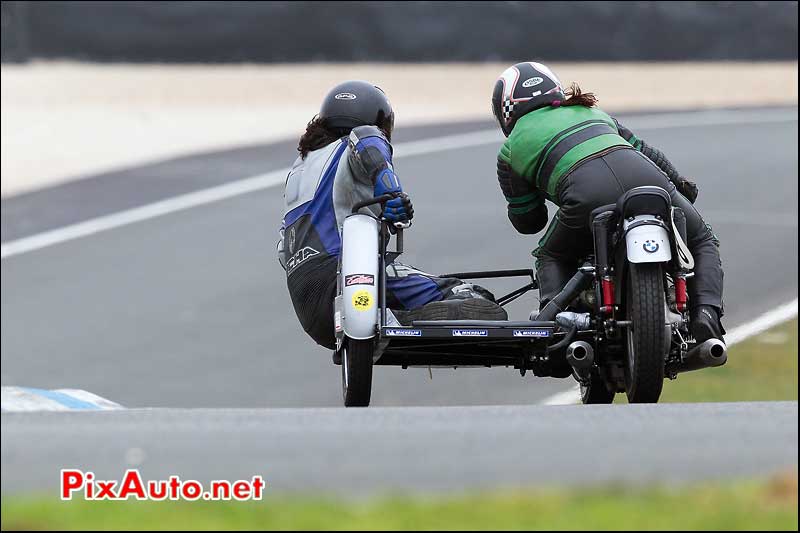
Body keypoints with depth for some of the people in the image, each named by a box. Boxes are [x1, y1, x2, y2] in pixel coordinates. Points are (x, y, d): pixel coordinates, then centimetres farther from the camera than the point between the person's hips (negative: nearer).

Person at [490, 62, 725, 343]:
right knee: (702, 242, 26)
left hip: (588, 196, -2)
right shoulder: (592, 113, 37)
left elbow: (527, 221, 32)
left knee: (551, 258, 28)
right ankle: (706, 313, 1)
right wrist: (681, 185, 54)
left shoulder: (511, 151, 26)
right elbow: (650, 153, 39)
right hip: (646, 179, 2)